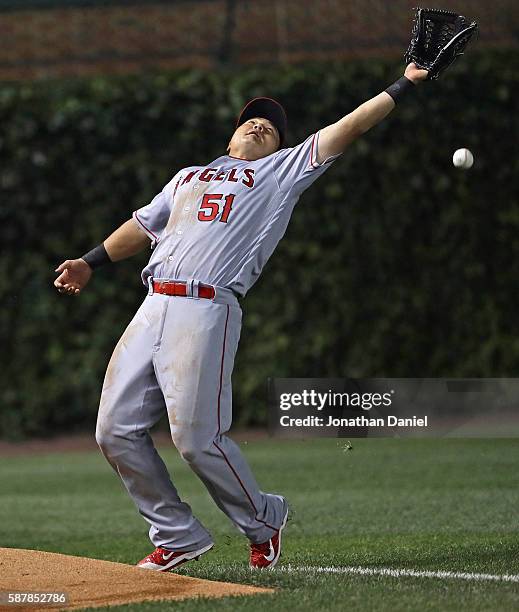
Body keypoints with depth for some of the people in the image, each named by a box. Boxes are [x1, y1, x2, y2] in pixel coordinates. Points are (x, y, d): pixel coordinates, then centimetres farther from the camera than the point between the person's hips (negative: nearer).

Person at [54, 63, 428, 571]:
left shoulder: (282, 172, 16)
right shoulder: (189, 177, 31)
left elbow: (345, 129, 9)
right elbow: (143, 225, 36)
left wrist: (404, 84, 3)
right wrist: (90, 263, 29)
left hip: (207, 313, -6)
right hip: (153, 309, 6)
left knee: (197, 438, -13)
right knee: (116, 431, -1)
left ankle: (262, 521, 11)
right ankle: (177, 536, 12)